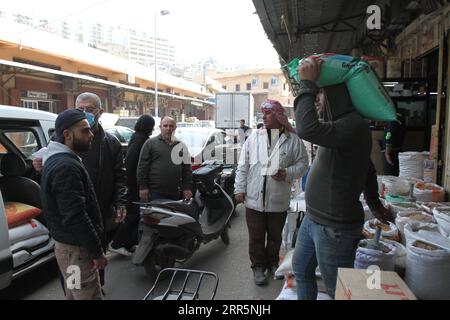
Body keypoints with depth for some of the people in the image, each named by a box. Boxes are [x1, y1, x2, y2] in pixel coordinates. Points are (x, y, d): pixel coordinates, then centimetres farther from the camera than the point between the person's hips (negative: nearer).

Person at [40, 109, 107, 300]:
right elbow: (76, 217, -27)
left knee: (73, 295, 21)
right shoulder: (66, 166, -23)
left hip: (67, 243, 10)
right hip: (76, 248, -10)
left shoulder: (57, 160, 11)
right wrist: (97, 251, -19)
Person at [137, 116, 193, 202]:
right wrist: (143, 187, -8)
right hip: (154, 192, -3)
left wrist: (187, 188, 6)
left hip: (174, 194, 4)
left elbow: (187, 169, 14)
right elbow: (142, 166, -1)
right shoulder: (151, 143, 3)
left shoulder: (181, 146, 13)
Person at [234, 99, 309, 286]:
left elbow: (302, 163, 1)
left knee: (275, 236, 17)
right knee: (256, 237, 10)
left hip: (279, 200, 0)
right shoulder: (254, 137, 3)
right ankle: (258, 266, 27)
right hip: (254, 199, 1)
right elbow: (243, 166, 3)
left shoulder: (293, 140, -1)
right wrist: (239, 189, -2)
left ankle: (272, 263, 38)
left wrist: (287, 173, -17)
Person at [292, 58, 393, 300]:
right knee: (301, 270, 24)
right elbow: (367, 168, 22)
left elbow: (306, 129, -40)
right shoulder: (344, 124, 11)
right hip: (313, 219, 10)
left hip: (334, 228, -10)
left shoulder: (354, 125, -22)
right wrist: (374, 203, 34)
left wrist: (307, 84, -27)